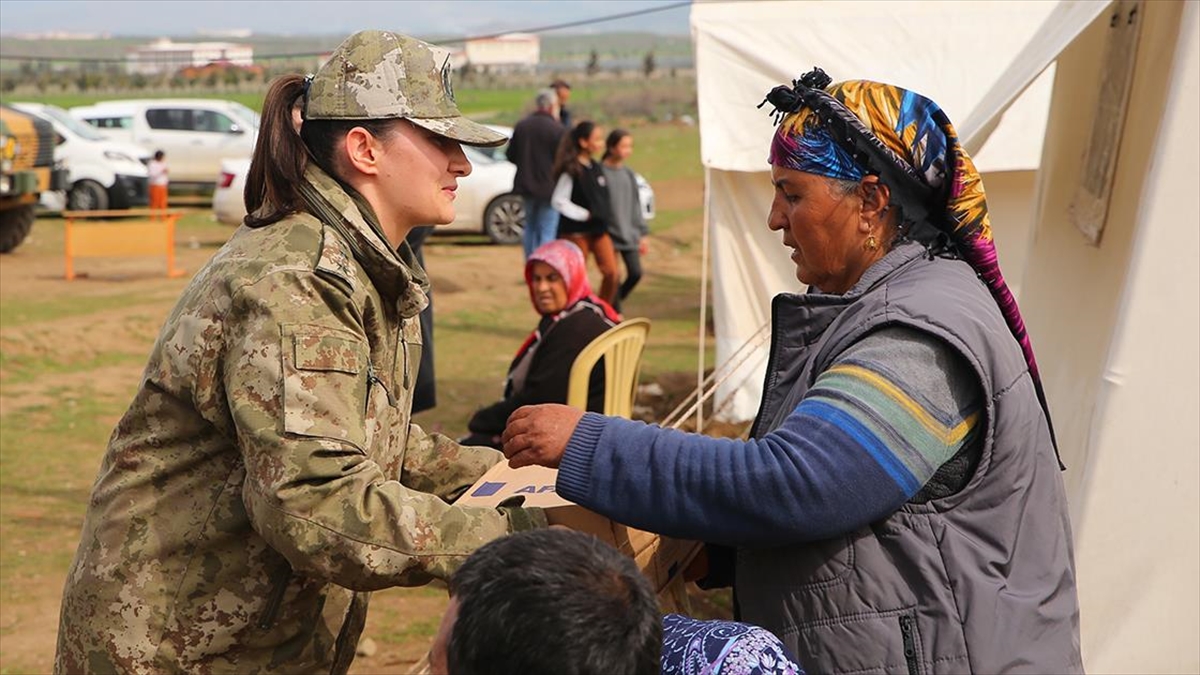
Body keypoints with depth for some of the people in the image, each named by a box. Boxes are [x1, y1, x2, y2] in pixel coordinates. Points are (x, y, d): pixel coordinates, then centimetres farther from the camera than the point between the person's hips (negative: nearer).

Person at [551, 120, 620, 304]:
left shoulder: (596, 167, 9)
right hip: (576, 231, -7)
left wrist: (605, 217, 8)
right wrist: (584, 214, -15)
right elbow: (558, 201, -16)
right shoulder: (571, 170, -13)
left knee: (611, 272, -2)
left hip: (598, 228, 7)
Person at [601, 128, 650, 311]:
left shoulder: (629, 174, 8)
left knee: (635, 273, 3)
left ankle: (610, 306, 23)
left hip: (629, 235, 5)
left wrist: (642, 234, 12)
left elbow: (636, 205, 13)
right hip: (609, 234, -5)